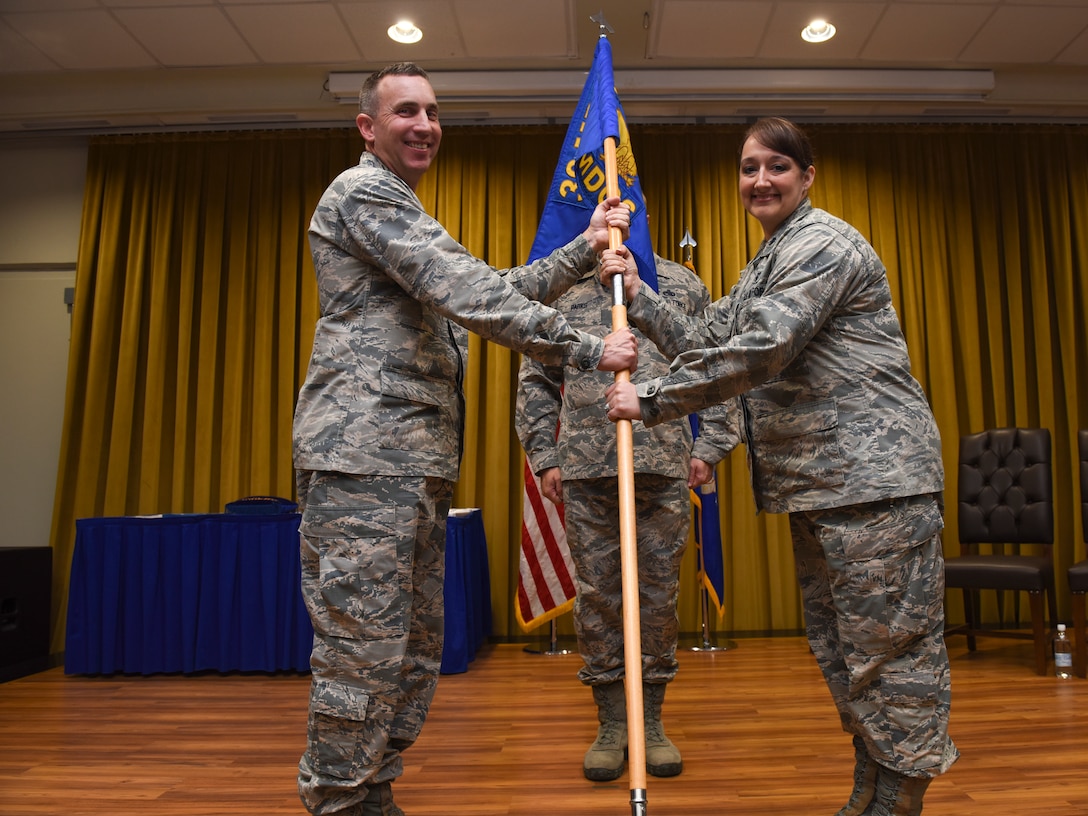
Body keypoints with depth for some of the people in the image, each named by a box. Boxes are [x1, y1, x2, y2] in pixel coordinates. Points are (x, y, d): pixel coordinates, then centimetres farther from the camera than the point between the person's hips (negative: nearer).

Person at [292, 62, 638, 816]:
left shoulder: (409, 221, 29)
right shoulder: (363, 192, -4)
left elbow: (496, 289, 22)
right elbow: (470, 295, -15)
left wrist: (585, 249, 14)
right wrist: (589, 350, -13)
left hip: (416, 462, 10)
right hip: (364, 454, -10)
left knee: (416, 647, 13)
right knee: (363, 648, -5)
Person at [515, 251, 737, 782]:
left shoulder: (682, 284, 11)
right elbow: (536, 379, 11)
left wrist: (708, 446, 3)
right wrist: (544, 456, 3)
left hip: (665, 465, 0)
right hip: (585, 466, 0)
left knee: (659, 593, 6)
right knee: (595, 593, 4)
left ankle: (652, 722, 22)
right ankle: (610, 723, 19)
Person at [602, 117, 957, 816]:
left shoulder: (824, 244, -10)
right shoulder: (765, 266, 22)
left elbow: (760, 350, -22)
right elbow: (706, 342, 17)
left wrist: (653, 400, -18)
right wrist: (639, 295, 7)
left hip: (874, 473, -10)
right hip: (816, 481, 10)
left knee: (888, 642, -2)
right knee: (838, 641, 15)